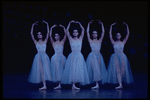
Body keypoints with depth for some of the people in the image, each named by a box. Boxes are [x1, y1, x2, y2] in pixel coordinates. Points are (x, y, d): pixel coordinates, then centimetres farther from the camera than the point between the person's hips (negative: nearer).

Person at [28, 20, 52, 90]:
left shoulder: (45, 41, 8)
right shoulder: (36, 42, 7)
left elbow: (48, 33, 3)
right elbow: (31, 34, 2)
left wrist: (47, 24, 1)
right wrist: (33, 26, 1)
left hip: (44, 56, 1)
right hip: (38, 56, -1)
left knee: (45, 69, -3)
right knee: (41, 70, -6)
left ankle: (44, 85, 2)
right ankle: (44, 85, -10)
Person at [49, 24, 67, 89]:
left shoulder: (62, 42, 7)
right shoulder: (53, 43, 3)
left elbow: (65, 35, 1)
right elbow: (50, 36, -7)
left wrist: (63, 27, -3)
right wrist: (51, 28, -8)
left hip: (62, 57, 2)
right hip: (56, 57, -2)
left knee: (61, 70, 3)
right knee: (57, 70, -1)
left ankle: (60, 84, 7)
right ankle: (59, 84, 0)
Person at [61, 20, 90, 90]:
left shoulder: (80, 39, 7)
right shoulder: (71, 39, 3)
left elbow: (83, 30, 3)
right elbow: (67, 31, -4)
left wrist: (79, 23, 2)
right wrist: (70, 23, -4)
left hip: (79, 56, 2)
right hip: (73, 56, -2)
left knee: (78, 70, 1)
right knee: (72, 69, -3)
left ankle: (74, 85, 6)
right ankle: (73, 85, -1)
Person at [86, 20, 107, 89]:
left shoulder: (100, 41, 10)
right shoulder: (90, 41, 5)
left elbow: (103, 32, 8)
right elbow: (87, 32, 0)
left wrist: (102, 24, 8)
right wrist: (89, 24, 1)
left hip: (99, 56, 3)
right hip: (92, 55, -3)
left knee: (99, 69, 2)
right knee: (95, 69, -10)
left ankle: (97, 84, 7)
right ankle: (97, 84, -11)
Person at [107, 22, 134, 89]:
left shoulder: (123, 42, 7)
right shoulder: (114, 43, 5)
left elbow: (128, 34, 3)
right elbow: (110, 34, -1)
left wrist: (127, 26, 1)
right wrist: (111, 26, -3)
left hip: (122, 57, 2)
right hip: (116, 57, -2)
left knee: (122, 70, 1)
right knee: (117, 70, -9)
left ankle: (119, 81, 19)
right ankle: (120, 84, -14)